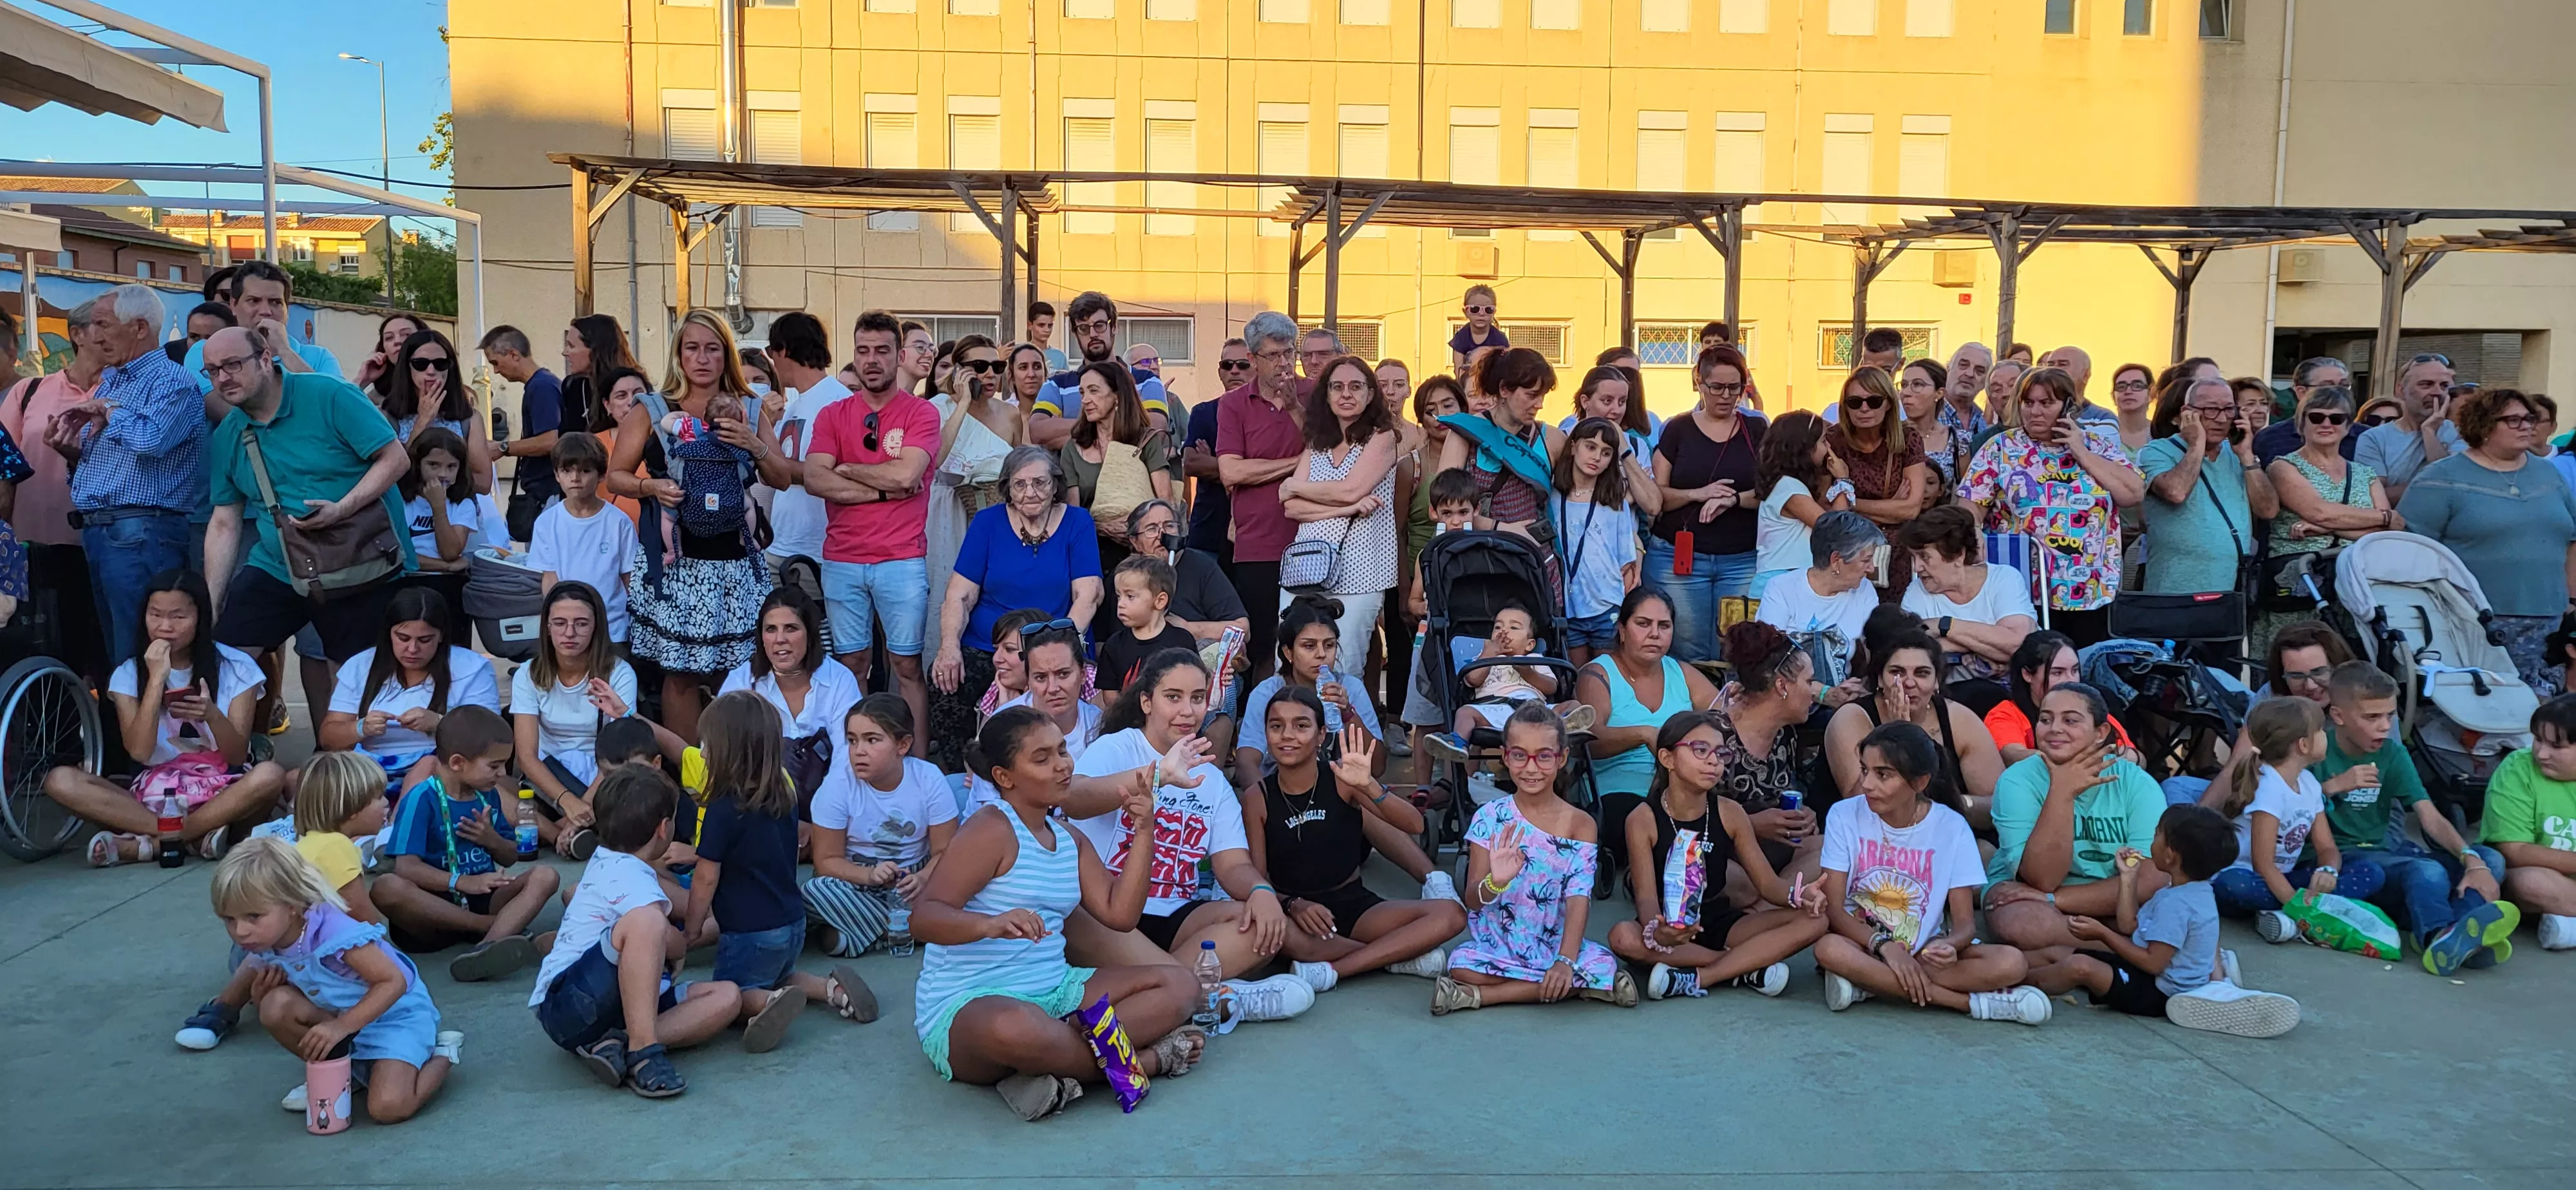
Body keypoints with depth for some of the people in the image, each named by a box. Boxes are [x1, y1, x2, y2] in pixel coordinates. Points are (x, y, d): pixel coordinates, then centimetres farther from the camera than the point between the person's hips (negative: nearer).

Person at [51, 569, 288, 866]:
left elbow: (238, 757, -4)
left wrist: (212, 714, -24)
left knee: (270, 775, -35)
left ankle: (144, 844, -27)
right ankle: (198, 835, -29)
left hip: (225, 797, -2)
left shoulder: (235, 667, 0)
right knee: (60, 781, -22)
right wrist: (156, 678, -14)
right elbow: (139, 752, -10)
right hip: (156, 795, 2)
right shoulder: (129, 674, 4)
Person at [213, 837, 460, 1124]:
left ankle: (443, 1054, 5)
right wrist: (262, 991, -16)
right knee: (276, 1006, -21)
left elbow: (394, 981, -28)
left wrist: (341, 1026, -33)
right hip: (340, 1017, 7)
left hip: (396, 1014, -7)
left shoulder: (332, 931, -30)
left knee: (389, 1108, -26)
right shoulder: (264, 947, -8)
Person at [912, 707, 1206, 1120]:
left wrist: (1145, 833, -2)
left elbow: (1119, 913, 5)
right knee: (1015, 1027, -44)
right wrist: (989, 924, -41)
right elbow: (924, 917, -21)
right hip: (967, 1005, -8)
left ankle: (1061, 1069, -21)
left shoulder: (1072, 840, 14)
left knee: (1179, 985, -3)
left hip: (1053, 992, 9)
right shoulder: (992, 830, -11)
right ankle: (1146, 1059, -21)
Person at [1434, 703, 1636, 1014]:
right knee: (1463, 965, -31)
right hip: (1496, 943, -2)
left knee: (1604, 965, -27)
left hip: (1555, 943, 2)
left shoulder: (1580, 824, -2)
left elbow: (1579, 899, -11)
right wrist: (1495, 883, -31)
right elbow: (1472, 901, -7)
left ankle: (1479, 995, -18)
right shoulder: (1490, 817, -4)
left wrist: (1566, 961, -25)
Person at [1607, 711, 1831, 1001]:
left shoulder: (1729, 813, -1)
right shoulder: (1643, 819, -12)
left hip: (1719, 921, 4)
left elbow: (1767, 882, 0)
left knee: (1814, 920, -16)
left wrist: (1797, 897, -24)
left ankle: (1696, 978, -25)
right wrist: (1656, 931, -42)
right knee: (1623, 937, -38)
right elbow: (1647, 896, -18)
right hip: (1668, 925, -4)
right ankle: (1748, 968, -24)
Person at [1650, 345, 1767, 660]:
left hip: (1742, 562, 1)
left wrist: (1734, 499, -15)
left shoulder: (1756, 432, 8)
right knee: (1687, 655, -1)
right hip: (1679, 559, -1)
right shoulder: (1678, 430, 5)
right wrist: (1697, 494, -15)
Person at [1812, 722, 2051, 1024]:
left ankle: (1868, 982, -24)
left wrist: (1949, 946, -31)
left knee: (2011, 963, -24)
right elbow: (1832, 907, -11)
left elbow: (1965, 923, -6)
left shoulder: (1951, 827, -5)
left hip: (1924, 952, 1)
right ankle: (1972, 1001, -27)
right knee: (1829, 948, -37)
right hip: (1863, 943, -1)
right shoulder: (1844, 816, -6)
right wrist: (1885, 946, -27)